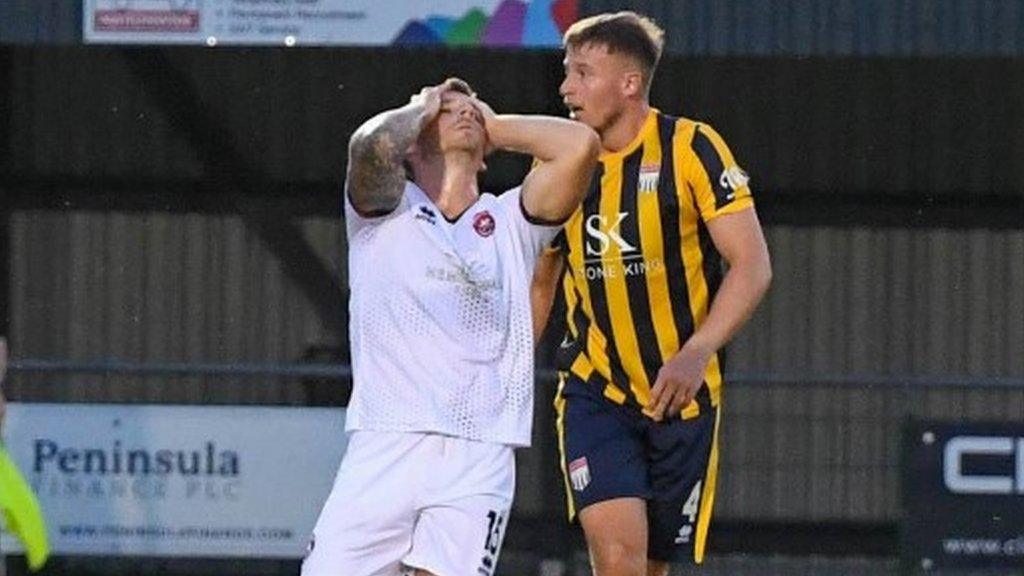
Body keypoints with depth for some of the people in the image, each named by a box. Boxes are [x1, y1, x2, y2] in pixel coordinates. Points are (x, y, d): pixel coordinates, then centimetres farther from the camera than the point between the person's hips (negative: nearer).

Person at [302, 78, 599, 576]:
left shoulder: (510, 225, 18)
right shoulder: (384, 210, 12)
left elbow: (580, 144, 5)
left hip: (480, 459, 1)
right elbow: (371, 146, -11)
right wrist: (422, 107, 10)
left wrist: (495, 127, 18)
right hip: (387, 443, -1)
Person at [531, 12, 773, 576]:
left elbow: (752, 265, -12)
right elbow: (538, 283, 17)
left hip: (681, 397, -1)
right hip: (594, 392, 1)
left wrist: (696, 354, -25)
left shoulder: (691, 149, -8)